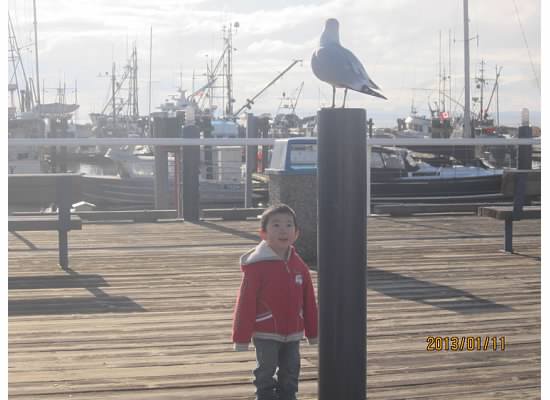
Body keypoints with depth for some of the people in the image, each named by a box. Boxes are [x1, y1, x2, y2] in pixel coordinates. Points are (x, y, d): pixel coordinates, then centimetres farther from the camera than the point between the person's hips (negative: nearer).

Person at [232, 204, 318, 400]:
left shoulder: (299, 265, 2)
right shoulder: (256, 266, -15)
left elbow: (309, 302, 9)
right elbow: (246, 303, -13)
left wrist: (312, 332, 12)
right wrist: (241, 337, -13)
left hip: (293, 333, 5)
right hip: (266, 334, -5)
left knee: (290, 373, 15)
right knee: (265, 373, 6)